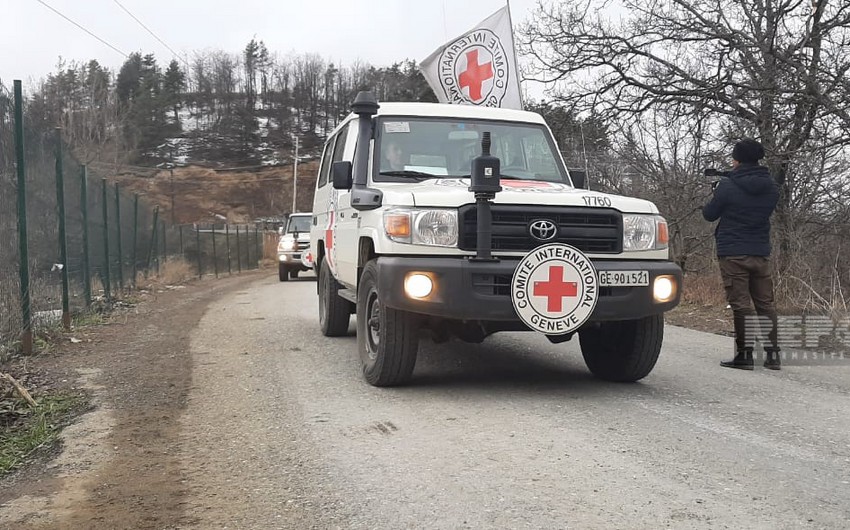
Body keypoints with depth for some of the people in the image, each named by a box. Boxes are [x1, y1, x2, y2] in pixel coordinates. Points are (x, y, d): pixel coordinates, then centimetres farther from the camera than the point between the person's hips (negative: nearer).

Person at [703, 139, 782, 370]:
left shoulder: (728, 186, -11)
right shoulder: (771, 186, 6)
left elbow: (709, 214, 0)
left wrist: (716, 195, 19)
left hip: (733, 254, -5)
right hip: (761, 253, 5)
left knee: (740, 304, -4)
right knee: (765, 303, 10)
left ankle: (745, 354, -5)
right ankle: (772, 353, 12)